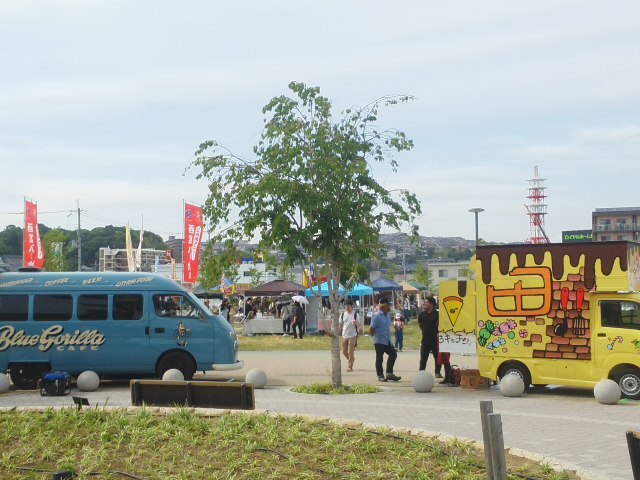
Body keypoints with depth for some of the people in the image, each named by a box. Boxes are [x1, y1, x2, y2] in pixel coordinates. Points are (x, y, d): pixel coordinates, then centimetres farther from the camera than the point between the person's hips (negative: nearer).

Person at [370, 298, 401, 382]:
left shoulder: (387, 315, 11)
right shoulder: (377, 316, -15)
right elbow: (371, 329, -15)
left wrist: (389, 337, 14)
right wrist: (375, 337, -5)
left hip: (387, 341, 9)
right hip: (379, 341, -9)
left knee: (393, 354, 7)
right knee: (379, 358, 0)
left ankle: (389, 373, 15)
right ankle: (380, 375, 9)